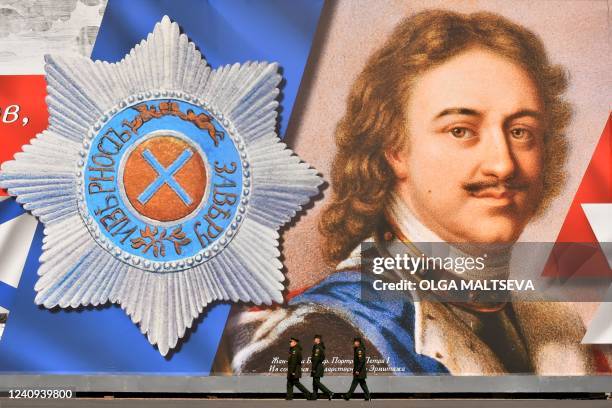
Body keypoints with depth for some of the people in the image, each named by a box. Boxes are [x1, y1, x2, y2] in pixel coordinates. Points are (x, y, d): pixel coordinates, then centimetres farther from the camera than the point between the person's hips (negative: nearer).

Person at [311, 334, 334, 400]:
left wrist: (313, 368, -20)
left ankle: (329, 393, -12)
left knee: (316, 382, -10)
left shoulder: (317, 347, -15)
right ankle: (314, 397, 13)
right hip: (320, 366, 10)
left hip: (317, 367, -10)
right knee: (315, 382, 11)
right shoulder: (321, 347, 16)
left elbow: (316, 359, -21)